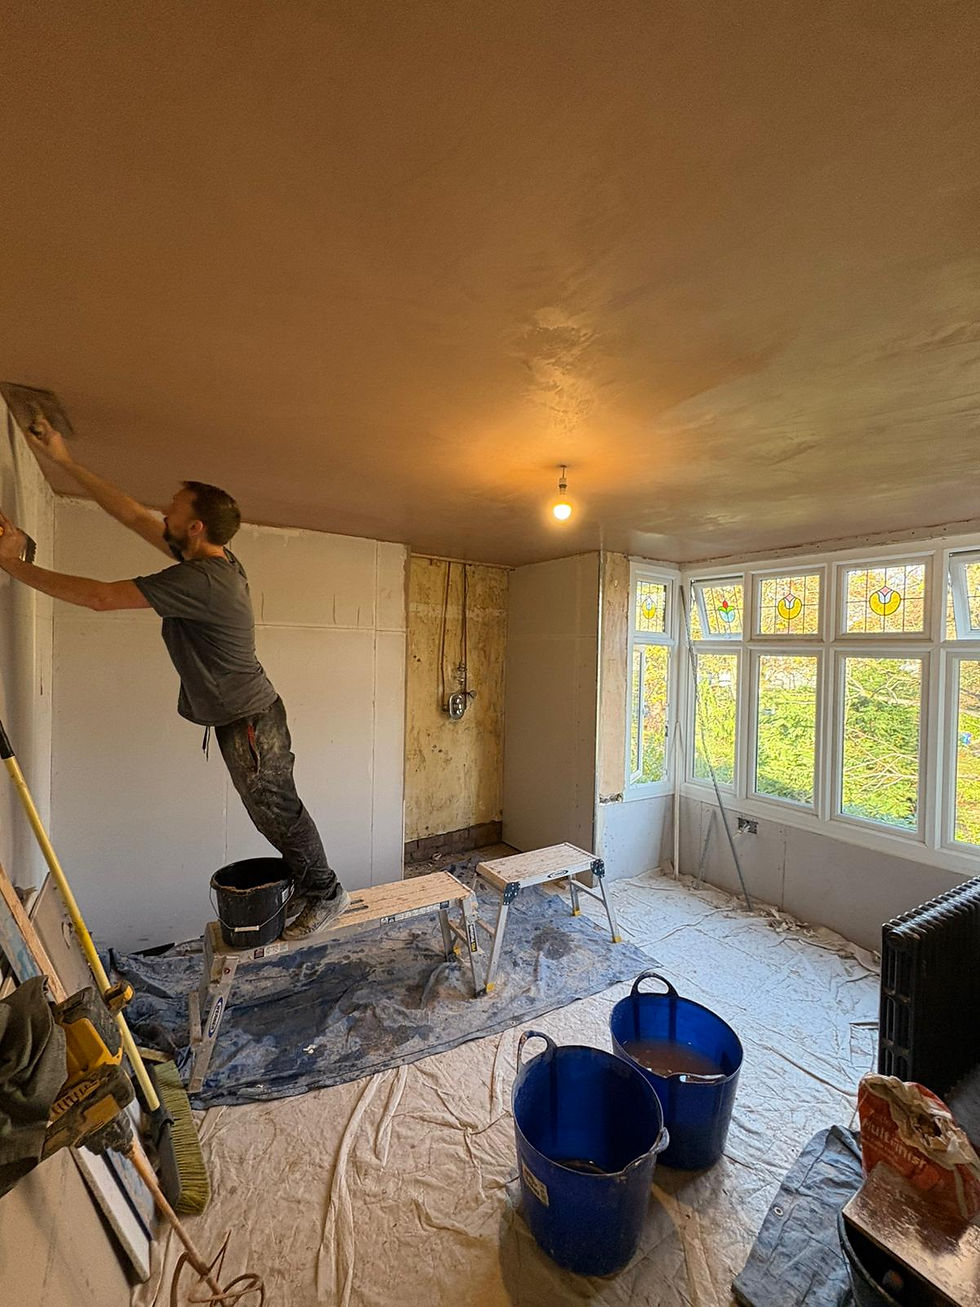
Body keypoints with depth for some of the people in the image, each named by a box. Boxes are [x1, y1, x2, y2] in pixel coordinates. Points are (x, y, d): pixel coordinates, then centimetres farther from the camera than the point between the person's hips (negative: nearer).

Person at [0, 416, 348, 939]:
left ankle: (325, 894, 25)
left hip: (250, 723, -9)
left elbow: (100, 596, -22)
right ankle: (309, 884, 34)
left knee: (278, 814, 6)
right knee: (273, 814, 18)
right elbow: (133, 514, 11)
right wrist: (65, 462, 14)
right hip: (240, 718, 9)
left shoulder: (199, 580, -25)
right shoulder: (213, 558, 4)